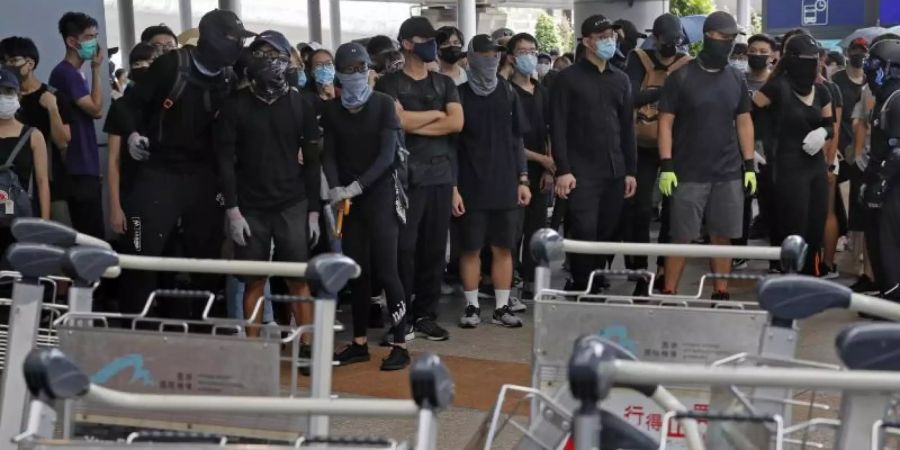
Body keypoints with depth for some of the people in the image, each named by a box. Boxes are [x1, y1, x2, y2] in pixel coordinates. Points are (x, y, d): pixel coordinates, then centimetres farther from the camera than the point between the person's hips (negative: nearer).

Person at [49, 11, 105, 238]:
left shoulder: (73, 73, 16)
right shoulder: (66, 73, -14)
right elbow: (96, 108, -15)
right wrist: (97, 69, -10)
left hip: (84, 168, 10)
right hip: (78, 170, -10)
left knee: (87, 235, 11)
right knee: (93, 236, -10)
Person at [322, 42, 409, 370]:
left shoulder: (383, 104, -3)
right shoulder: (331, 109, 8)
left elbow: (387, 154, -10)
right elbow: (329, 154, 5)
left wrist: (358, 185, -21)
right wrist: (335, 187, -14)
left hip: (380, 195, -3)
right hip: (348, 200, 3)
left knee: (385, 270, -6)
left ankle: (400, 345, 1)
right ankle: (360, 342, 17)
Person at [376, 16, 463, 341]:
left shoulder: (445, 83, 16)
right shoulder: (390, 83, 3)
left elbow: (457, 123, 0)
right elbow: (399, 120, -14)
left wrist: (415, 125, -7)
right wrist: (436, 113, 0)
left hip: (441, 175, 4)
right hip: (406, 176, -4)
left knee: (435, 247, 5)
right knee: (404, 247, -5)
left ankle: (426, 315, 14)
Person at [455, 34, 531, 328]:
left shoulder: (508, 93, 9)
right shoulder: (460, 95, -1)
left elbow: (517, 140, 13)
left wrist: (522, 180, 7)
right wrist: (453, 188, -8)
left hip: (506, 186, 3)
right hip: (471, 188, -3)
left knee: (504, 248, 4)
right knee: (470, 248, 3)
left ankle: (502, 308, 12)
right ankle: (472, 306, 14)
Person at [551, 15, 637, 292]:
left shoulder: (621, 80, 15)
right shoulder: (568, 78, 0)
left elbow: (627, 128, 16)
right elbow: (558, 128, -6)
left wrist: (630, 170, 10)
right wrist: (563, 170, -13)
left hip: (615, 172, 5)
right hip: (582, 172, -5)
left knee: (607, 234, 6)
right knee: (584, 234, -9)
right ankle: (581, 288, 3)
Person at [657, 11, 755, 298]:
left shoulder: (737, 79, 9)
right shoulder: (681, 77, -3)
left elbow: (744, 123, 14)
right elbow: (666, 122, -4)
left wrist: (749, 166, 8)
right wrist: (666, 166, -11)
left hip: (728, 174, 4)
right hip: (689, 174, -4)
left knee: (723, 237, 7)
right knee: (682, 238, -1)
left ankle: (721, 295, 16)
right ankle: (668, 294, 7)